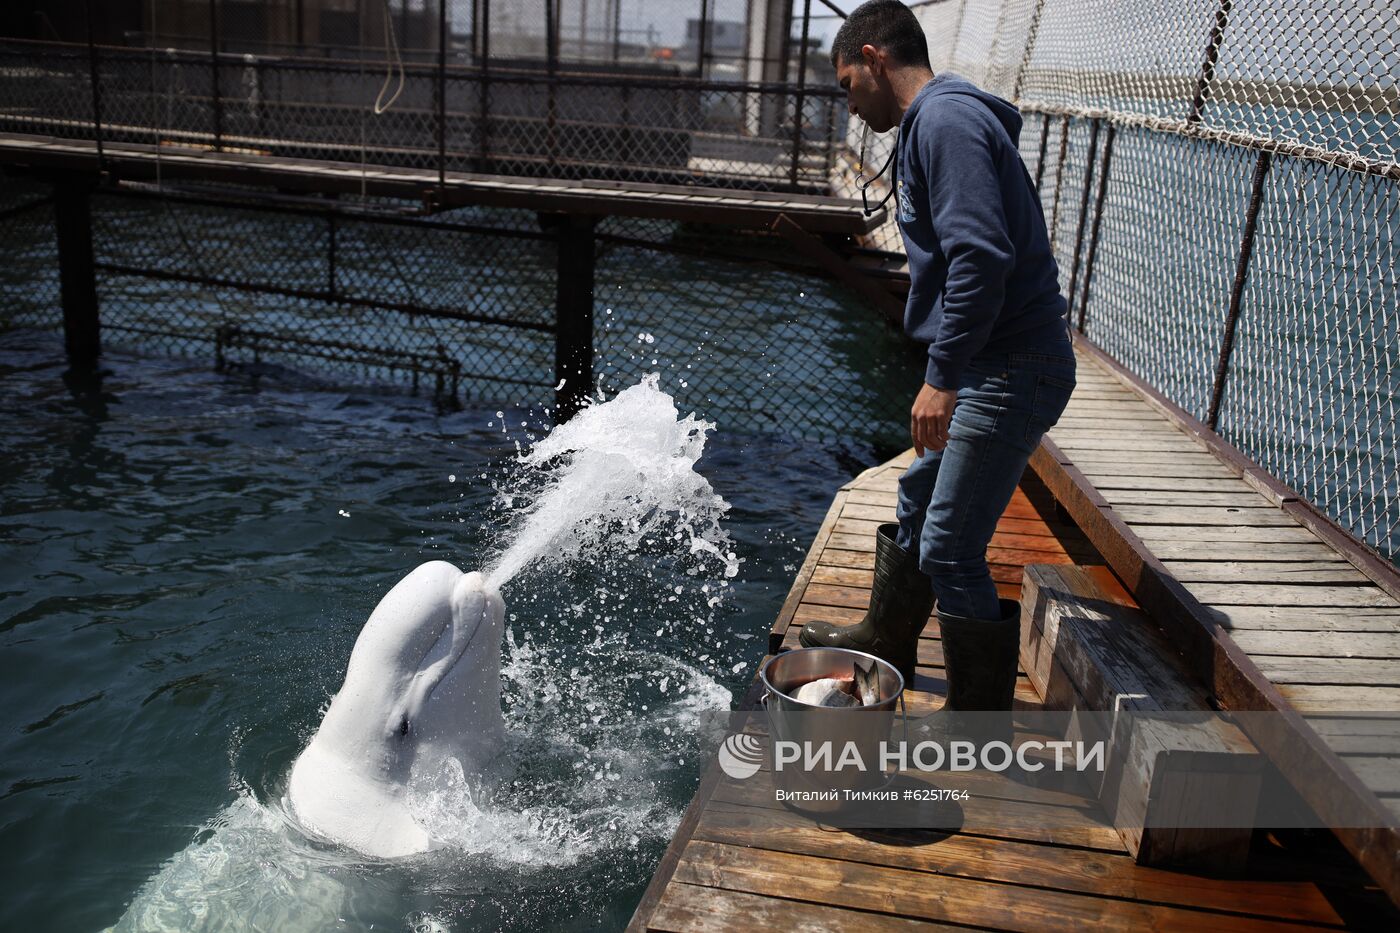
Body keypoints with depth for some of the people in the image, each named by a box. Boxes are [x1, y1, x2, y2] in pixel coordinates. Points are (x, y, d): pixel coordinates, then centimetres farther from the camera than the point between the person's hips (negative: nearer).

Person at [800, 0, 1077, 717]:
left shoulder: (944, 120, -15)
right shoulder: (935, 121, 18)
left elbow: (981, 257, -27)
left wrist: (944, 380, -24)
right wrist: (946, 375, 22)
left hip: (1009, 373, -11)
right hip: (989, 368, 11)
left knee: (950, 552, -6)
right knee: (918, 503, 24)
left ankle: (982, 720, 11)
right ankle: (885, 642, 45)